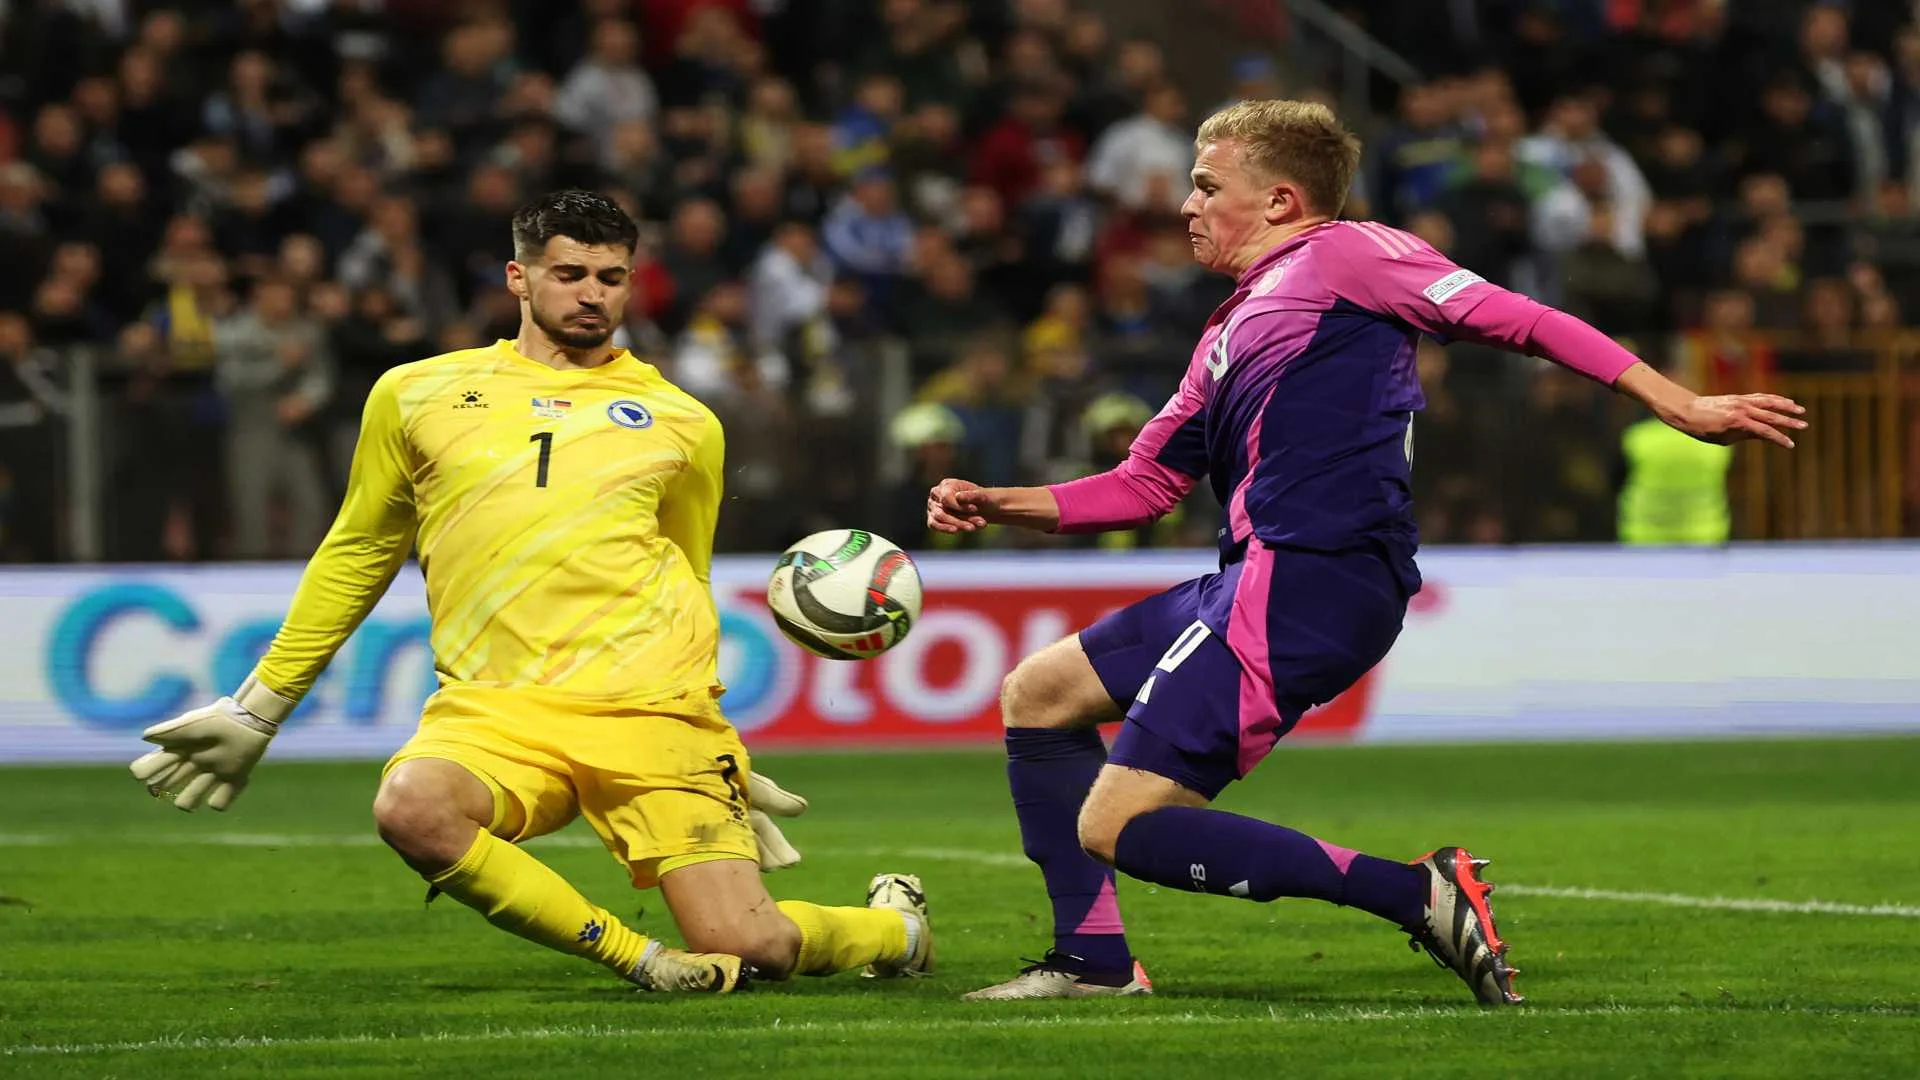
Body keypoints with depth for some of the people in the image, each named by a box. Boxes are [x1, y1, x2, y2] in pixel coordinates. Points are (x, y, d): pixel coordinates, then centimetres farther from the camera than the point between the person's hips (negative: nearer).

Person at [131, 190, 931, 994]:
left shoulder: (680, 422, 13)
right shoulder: (415, 394, 12)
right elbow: (357, 556, 23)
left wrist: (731, 763, 28)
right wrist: (258, 709, 22)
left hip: (653, 712, 0)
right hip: (494, 708, 0)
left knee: (747, 949, -15)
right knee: (411, 807, -35)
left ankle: (892, 926, 19)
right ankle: (633, 956, -19)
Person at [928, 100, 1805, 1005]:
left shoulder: (1341, 255, 0)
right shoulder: (1231, 334, 26)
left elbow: (1509, 318, -6)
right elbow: (1141, 487, 29)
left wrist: (1680, 406, -13)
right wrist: (997, 506, 16)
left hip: (1310, 578, -10)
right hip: (1257, 580, 10)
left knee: (1120, 825, -15)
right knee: (1035, 695, 19)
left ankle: (1420, 895, -20)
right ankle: (1094, 960, 16)